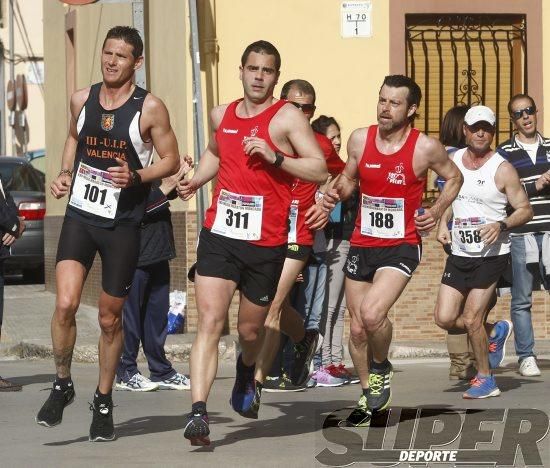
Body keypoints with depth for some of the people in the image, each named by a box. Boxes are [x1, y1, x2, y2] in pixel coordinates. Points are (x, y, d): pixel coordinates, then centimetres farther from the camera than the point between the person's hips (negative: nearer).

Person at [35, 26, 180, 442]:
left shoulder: (150, 108, -7)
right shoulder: (82, 99, 4)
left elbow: (171, 160, -1)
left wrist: (136, 177, -18)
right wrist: (65, 174, 7)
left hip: (122, 223, -2)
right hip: (80, 215, 2)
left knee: (110, 318, 8)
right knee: (65, 304, -17)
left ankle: (104, 401, 26)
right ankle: (62, 384, 4)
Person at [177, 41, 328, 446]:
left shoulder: (287, 117, -5)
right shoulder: (222, 115, 11)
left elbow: (320, 171, -11)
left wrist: (275, 157, -23)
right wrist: (196, 181, 14)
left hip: (266, 243, -2)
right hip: (219, 234, 2)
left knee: (251, 328, 13)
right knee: (210, 321, -13)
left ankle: (247, 373, 49)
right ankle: (198, 412, -21)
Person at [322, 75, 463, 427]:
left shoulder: (426, 148, -10)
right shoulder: (360, 139, -1)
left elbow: (454, 177, 8)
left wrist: (436, 212, -5)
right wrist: (337, 193, -5)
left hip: (401, 246, -4)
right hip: (361, 245, 4)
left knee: (372, 314, -25)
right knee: (358, 328, 9)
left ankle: (381, 368, 7)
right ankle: (369, 398, 31)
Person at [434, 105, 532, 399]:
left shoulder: (502, 169, -9)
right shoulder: (453, 161, 7)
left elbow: (525, 210, -7)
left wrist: (501, 225, -25)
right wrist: (442, 225, 6)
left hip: (492, 254, -6)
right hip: (460, 254, 6)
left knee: (471, 320, -8)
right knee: (444, 318, -1)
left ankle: (485, 379, 9)